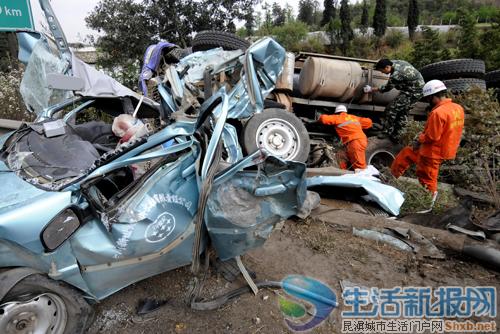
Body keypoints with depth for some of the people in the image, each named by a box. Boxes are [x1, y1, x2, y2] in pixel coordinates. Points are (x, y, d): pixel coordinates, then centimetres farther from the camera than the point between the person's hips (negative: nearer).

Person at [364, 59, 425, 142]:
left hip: (412, 92, -10)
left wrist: (373, 89, 0)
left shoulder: (396, 75, -27)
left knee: (392, 109, -7)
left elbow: (387, 88, -11)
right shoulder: (395, 62, -1)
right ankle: (396, 136, 21)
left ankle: (387, 132, 3)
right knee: (403, 113, 14)